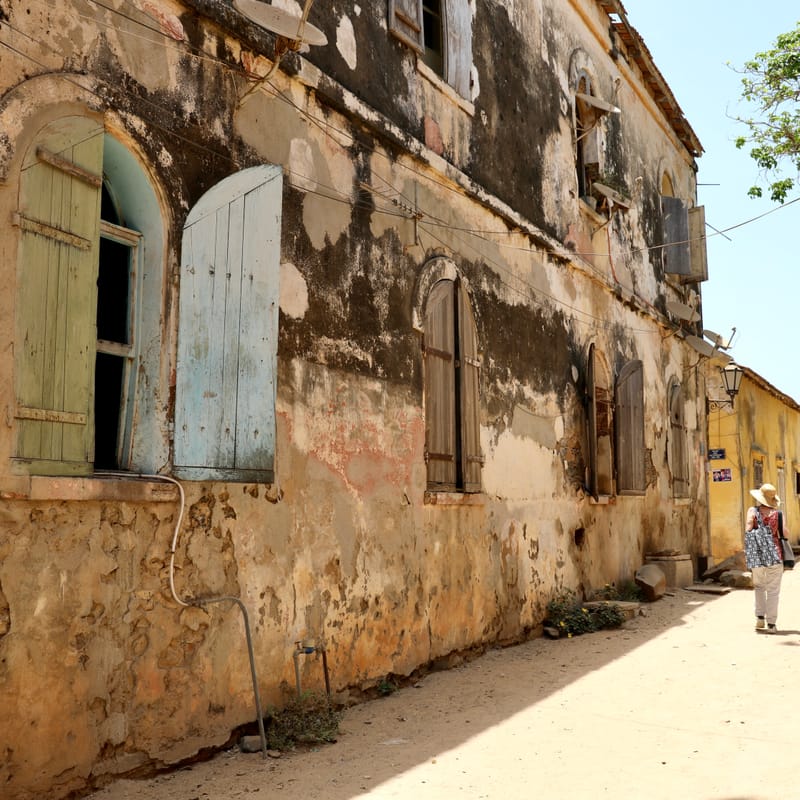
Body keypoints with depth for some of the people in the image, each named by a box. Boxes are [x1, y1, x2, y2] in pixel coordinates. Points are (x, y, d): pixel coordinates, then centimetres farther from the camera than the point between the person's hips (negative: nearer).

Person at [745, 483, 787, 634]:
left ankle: (760, 618, 10)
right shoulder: (777, 513, 0)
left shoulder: (753, 511, 0)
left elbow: (748, 529, -11)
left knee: (759, 586, 19)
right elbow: (785, 534, -1)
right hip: (774, 554, -1)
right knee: (773, 590, 5)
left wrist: (748, 548, 0)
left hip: (757, 555, 1)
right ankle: (771, 624, 4)